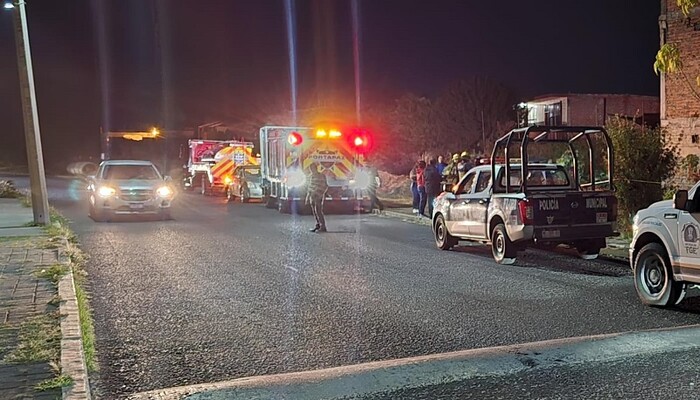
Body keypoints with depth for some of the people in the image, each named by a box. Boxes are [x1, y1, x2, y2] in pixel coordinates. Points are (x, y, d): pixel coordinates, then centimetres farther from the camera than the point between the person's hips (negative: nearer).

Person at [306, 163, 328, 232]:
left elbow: (325, 186, -7)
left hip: (318, 196, -7)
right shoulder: (310, 176, 13)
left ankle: (323, 227, -9)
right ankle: (318, 225, 16)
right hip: (312, 196, 7)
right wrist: (307, 197, 17)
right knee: (314, 211, 7)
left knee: (318, 211, -12)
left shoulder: (321, 176, -7)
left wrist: (321, 194, -17)